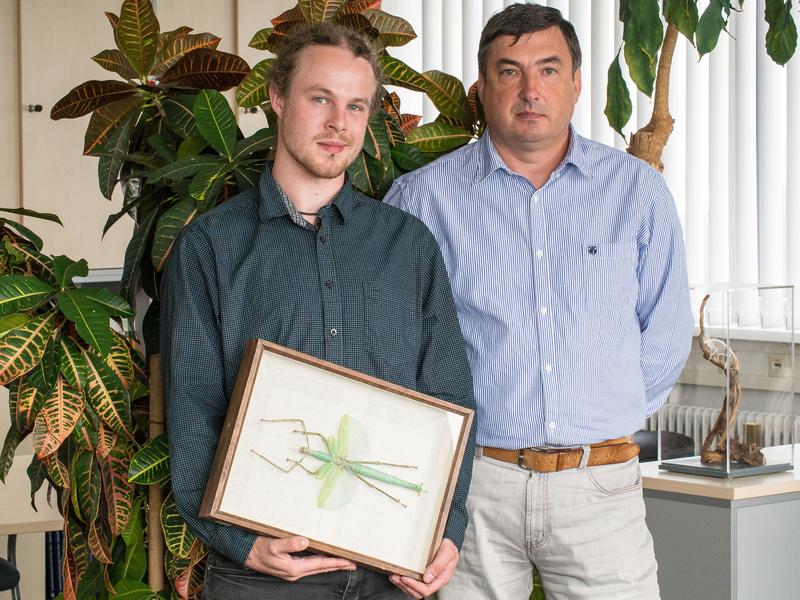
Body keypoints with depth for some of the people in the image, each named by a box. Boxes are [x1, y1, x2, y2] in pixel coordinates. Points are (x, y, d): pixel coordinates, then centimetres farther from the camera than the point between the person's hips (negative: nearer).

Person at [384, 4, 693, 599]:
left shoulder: (636, 189, 7)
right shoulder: (425, 196, 2)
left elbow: (666, 331, 13)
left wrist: (609, 418, 8)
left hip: (600, 484, 1)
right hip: (470, 481, -1)